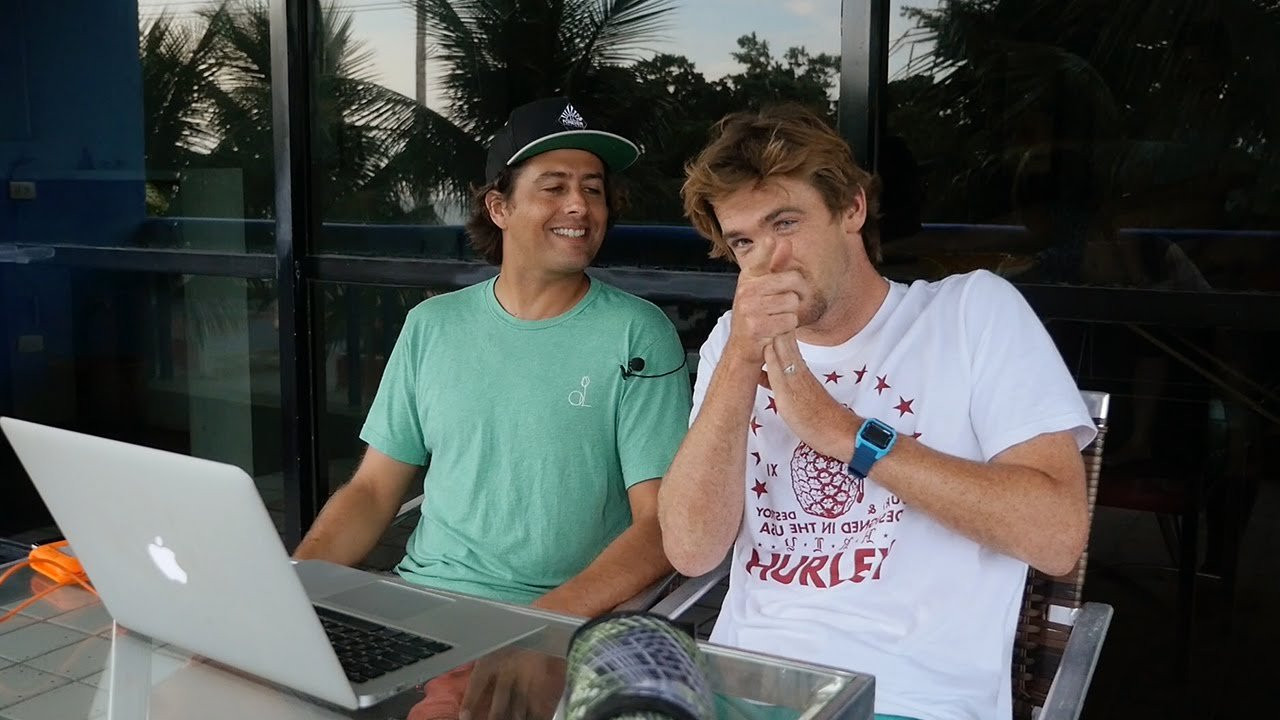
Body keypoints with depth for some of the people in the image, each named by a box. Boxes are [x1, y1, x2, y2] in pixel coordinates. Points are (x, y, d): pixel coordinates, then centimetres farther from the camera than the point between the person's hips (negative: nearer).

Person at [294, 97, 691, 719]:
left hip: (558, 623, -4)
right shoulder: (432, 325, 7)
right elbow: (373, 490, 12)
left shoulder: (637, 335, -4)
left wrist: (532, 624, -21)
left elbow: (660, 527, -9)